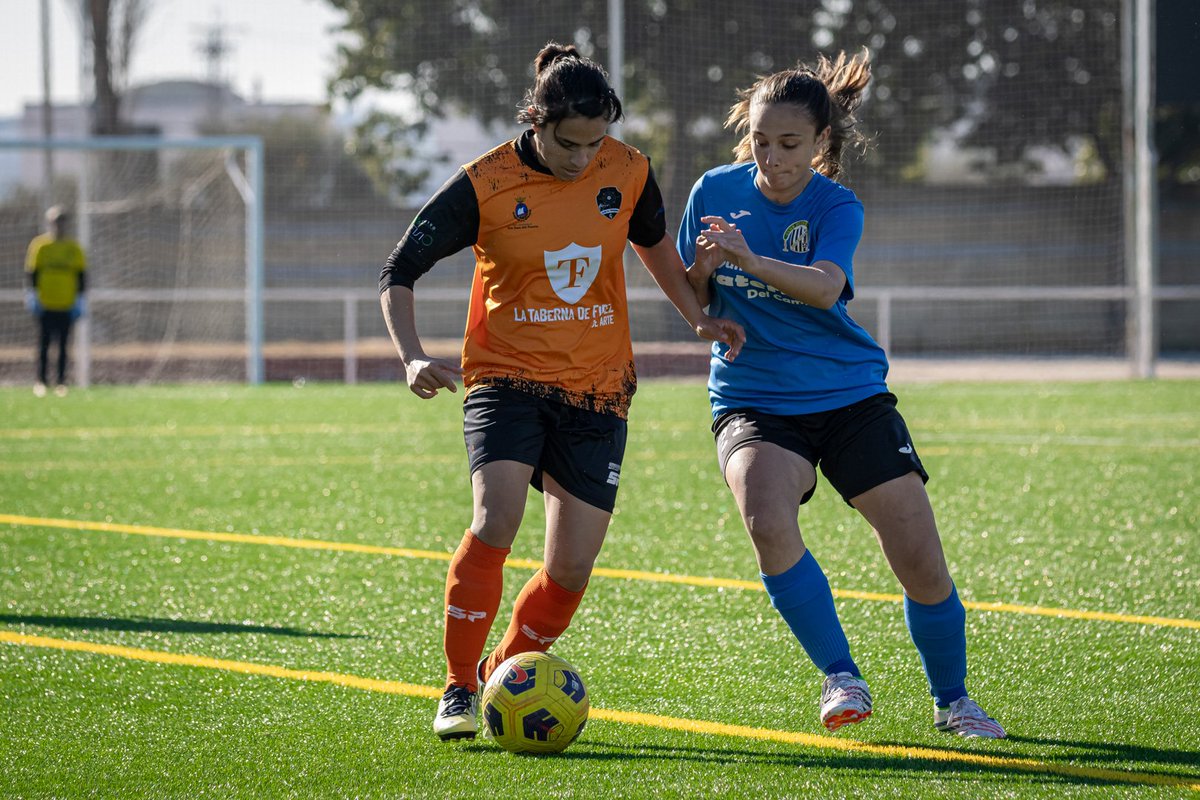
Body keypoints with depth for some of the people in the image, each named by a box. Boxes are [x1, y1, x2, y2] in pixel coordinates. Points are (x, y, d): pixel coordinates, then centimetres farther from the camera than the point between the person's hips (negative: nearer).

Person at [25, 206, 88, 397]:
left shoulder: (74, 249, 6)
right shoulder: (39, 245, 3)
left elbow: (81, 275, 10)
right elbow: (32, 272, 4)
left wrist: (80, 298, 4)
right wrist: (32, 294, -4)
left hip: (66, 305, 1)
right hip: (45, 305, -1)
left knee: (63, 345, 1)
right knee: (44, 344, 0)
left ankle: (61, 382, 5)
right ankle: (40, 382, 4)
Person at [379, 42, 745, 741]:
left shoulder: (629, 172, -3)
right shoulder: (486, 185, -12)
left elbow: (654, 243, 20)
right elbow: (399, 273, -6)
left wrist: (698, 318, 10)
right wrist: (413, 357, -21)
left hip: (597, 388, 3)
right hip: (507, 376, -3)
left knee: (572, 570, -2)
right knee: (496, 522, -26)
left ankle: (501, 679, 23)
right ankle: (458, 691, -13)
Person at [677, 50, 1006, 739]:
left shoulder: (837, 207, -7)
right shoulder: (716, 192, 0)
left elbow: (825, 288, -27)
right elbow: (690, 302, 8)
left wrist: (750, 259, -45)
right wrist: (702, 271, -15)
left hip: (850, 397, 0)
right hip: (753, 398, 0)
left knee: (920, 559, -6)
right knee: (768, 522, -31)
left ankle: (952, 700, 20)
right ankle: (840, 675, -13)